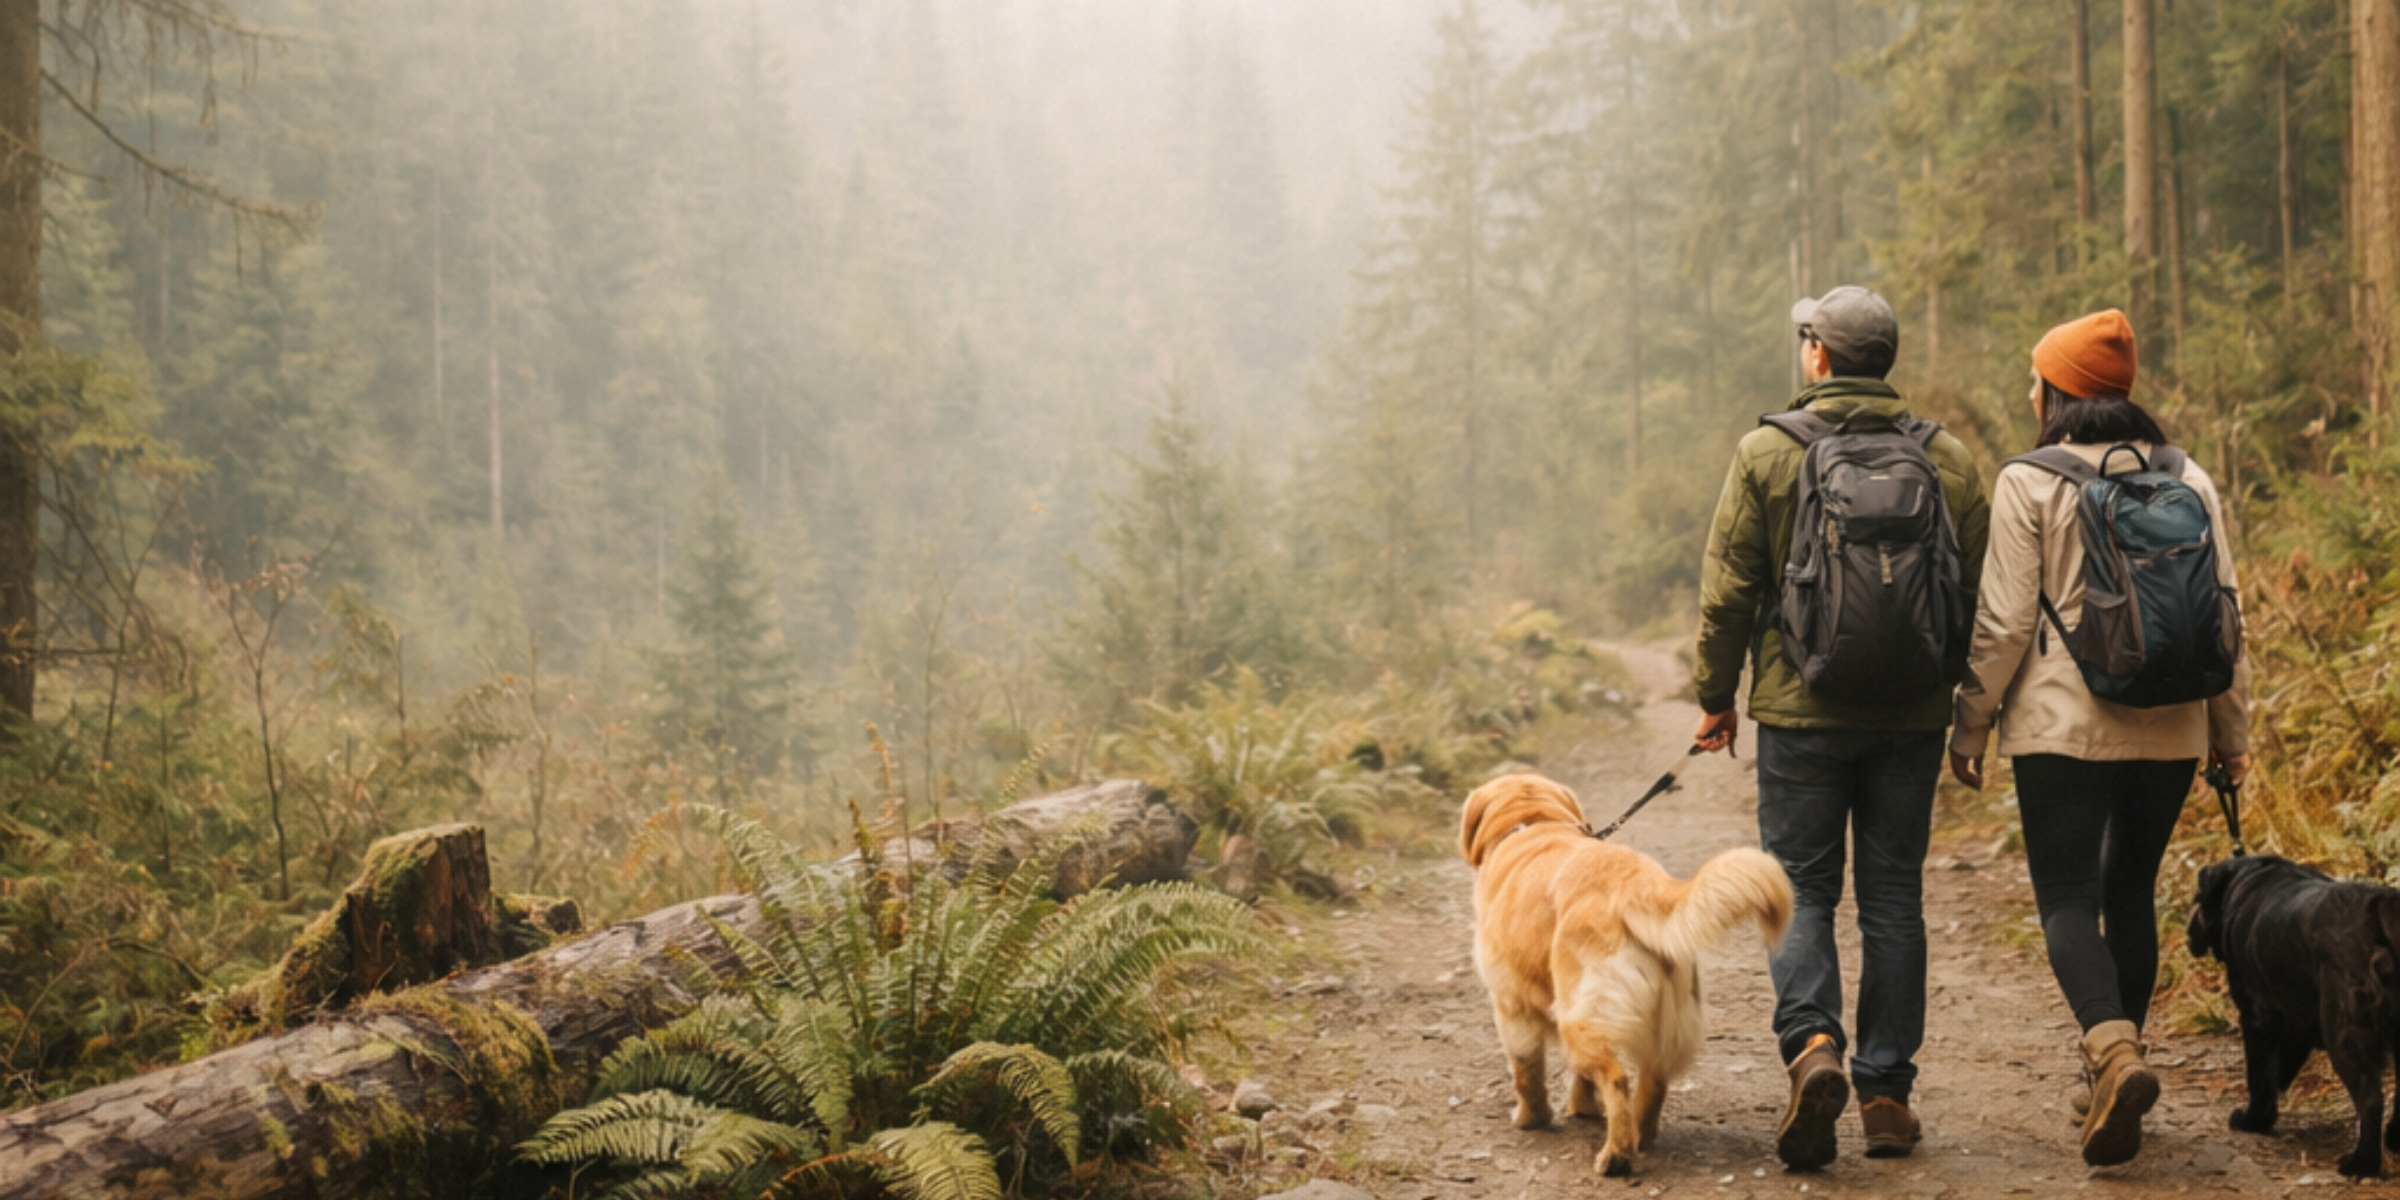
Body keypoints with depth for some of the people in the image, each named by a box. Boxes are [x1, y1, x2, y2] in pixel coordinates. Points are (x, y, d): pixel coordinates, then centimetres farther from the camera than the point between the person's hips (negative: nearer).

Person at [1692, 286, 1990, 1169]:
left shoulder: (1766, 452, -5)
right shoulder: (1946, 460, 3)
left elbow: (1728, 590, -5)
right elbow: (1978, 592, 6)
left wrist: (1715, 696, 6)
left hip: (1801, 709, -2)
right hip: (1912, 718, 2)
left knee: (1801, 890, 5)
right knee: (1893, 897, 9)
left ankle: (1812, 1045, -18)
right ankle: (1886, 1091, 11)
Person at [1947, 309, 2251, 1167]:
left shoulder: (2029, 483, -7)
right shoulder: (2189, 481, 6)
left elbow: (2006, 620, -8)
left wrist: (1971, 725, 2)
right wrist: (2231, 730, 16)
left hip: (2064, 720, -4)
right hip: (2170, 726, 4)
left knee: (2068, 896, -2)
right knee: (2132, 890, 16)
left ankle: (2112, 1051, -25)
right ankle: (2116, 1066, 20)